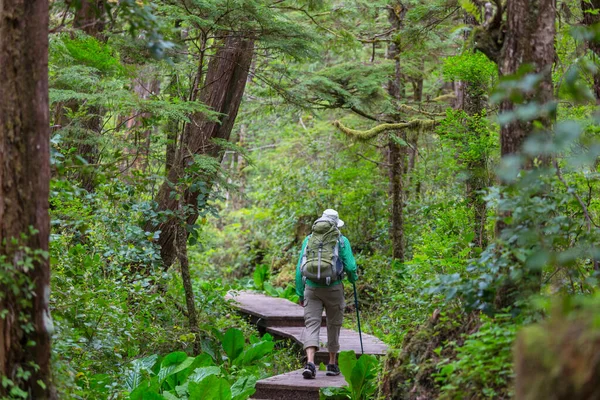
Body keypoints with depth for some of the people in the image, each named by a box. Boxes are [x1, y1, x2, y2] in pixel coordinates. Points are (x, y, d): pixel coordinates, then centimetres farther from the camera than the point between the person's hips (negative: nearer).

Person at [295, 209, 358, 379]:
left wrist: (300, 293, 14)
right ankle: (332, 364, 23)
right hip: (333, 287, -1)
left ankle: (310, 362, -22)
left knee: (311, 324, -2)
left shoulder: (309, 239, 11)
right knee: (333, 325, 14)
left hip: (311, 287, 1)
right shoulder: (341, 240, 2)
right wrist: (353, 278, 20)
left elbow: (299, 267, 9)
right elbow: (350, 266, -3)